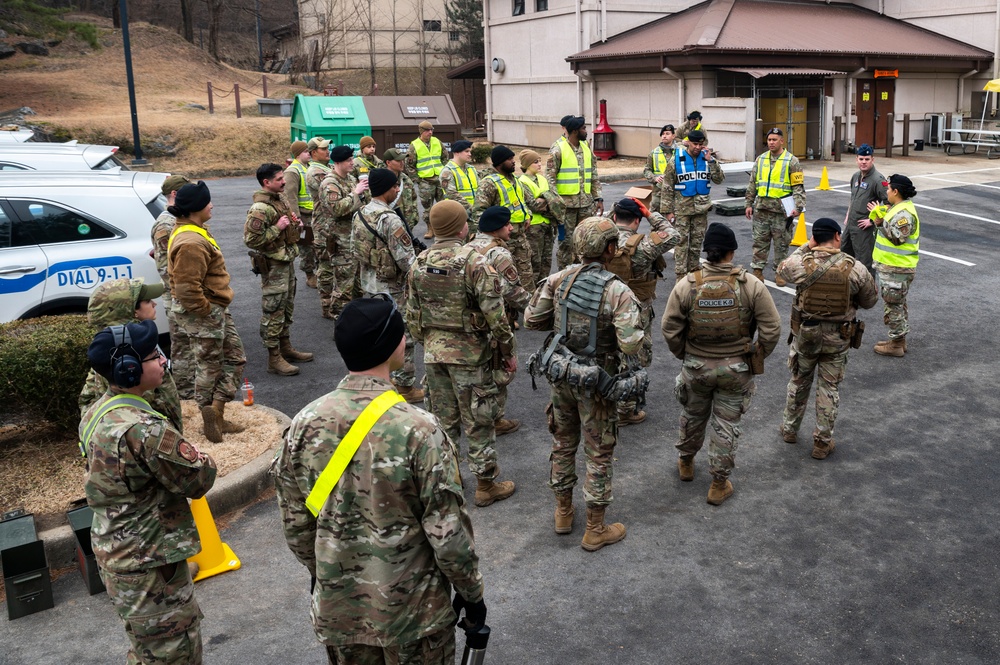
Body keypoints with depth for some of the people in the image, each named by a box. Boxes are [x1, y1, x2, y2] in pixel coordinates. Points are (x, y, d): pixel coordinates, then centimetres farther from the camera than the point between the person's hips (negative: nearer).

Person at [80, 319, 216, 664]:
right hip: (148, 566, -9)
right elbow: (200, 480, -21)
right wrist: (200, 460, 1)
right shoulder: (145, 430, -30)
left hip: (114, 554, 9)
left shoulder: (95, 414, 1)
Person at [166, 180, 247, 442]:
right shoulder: (191, 244, -26)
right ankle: (211, 417, 17)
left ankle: (216, 413, 20)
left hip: (217, 309, 11)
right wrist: (205, 311, -19)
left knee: (235, 359, 16)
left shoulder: (193, 230, 10)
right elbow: (187, 288, -31)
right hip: (203, 313, -11)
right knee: (209, 367, 3)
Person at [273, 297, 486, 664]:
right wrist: (471, 591, -2)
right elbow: (448, 531, -18)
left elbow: (295, 523, 1)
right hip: (412, 608, -4)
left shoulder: (305, 422, -11)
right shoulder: (418, 429, -24)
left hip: (337, 605, 4)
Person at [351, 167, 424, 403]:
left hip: (369, 287, 9)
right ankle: (405, 387, 13)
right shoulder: (389, 219, -23)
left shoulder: (359, 215, 4)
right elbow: (406, 259, -23)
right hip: (392, 291, -9)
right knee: (403, 338, 4)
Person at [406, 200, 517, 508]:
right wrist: (507, 351, -6)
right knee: (478, 421, 7)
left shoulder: (419, 264, 1)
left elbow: (412, 315, 8)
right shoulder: (474, 262, -18)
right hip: (470, 354, -5)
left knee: (442, 418, 18)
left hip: (434, 353, 5)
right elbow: (494, 313, -17)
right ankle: (486, 484, 19)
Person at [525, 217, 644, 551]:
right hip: (595, 381, -4)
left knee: (563, 442, 22)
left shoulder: (559, 279, -9)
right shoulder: (618, 292, -22)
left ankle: (563, 512, 38)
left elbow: (531, 320, -3)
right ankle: (595, 529, 22)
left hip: (559, 373, 5)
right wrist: (635, 331, -4)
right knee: (599, 453, 10)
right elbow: (631, 346, -26)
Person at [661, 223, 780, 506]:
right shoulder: (752, 285, -14)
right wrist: (758, 355, 5)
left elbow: (669, 328, -8)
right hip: (736, 370, -1)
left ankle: (686, 462, 46)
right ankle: (719, 484, 21)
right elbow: (772, 328, -11)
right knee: (726, 424, 11)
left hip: (696, 366, 1)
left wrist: (682, 354, 9)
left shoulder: (687, 285, -13)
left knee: (693, 416, 23)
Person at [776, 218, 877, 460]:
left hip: (805, 334, 0)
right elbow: (870, 301, 0)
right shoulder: (855, 268, -13)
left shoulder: (801, 264, -16)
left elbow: (782, 268, 8)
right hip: (838, 339, 0)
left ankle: (790, 429, 36)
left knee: (799, 382, 20)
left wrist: (806, 247, 9)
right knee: (829, 388, 11)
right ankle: (822, 442, 19)